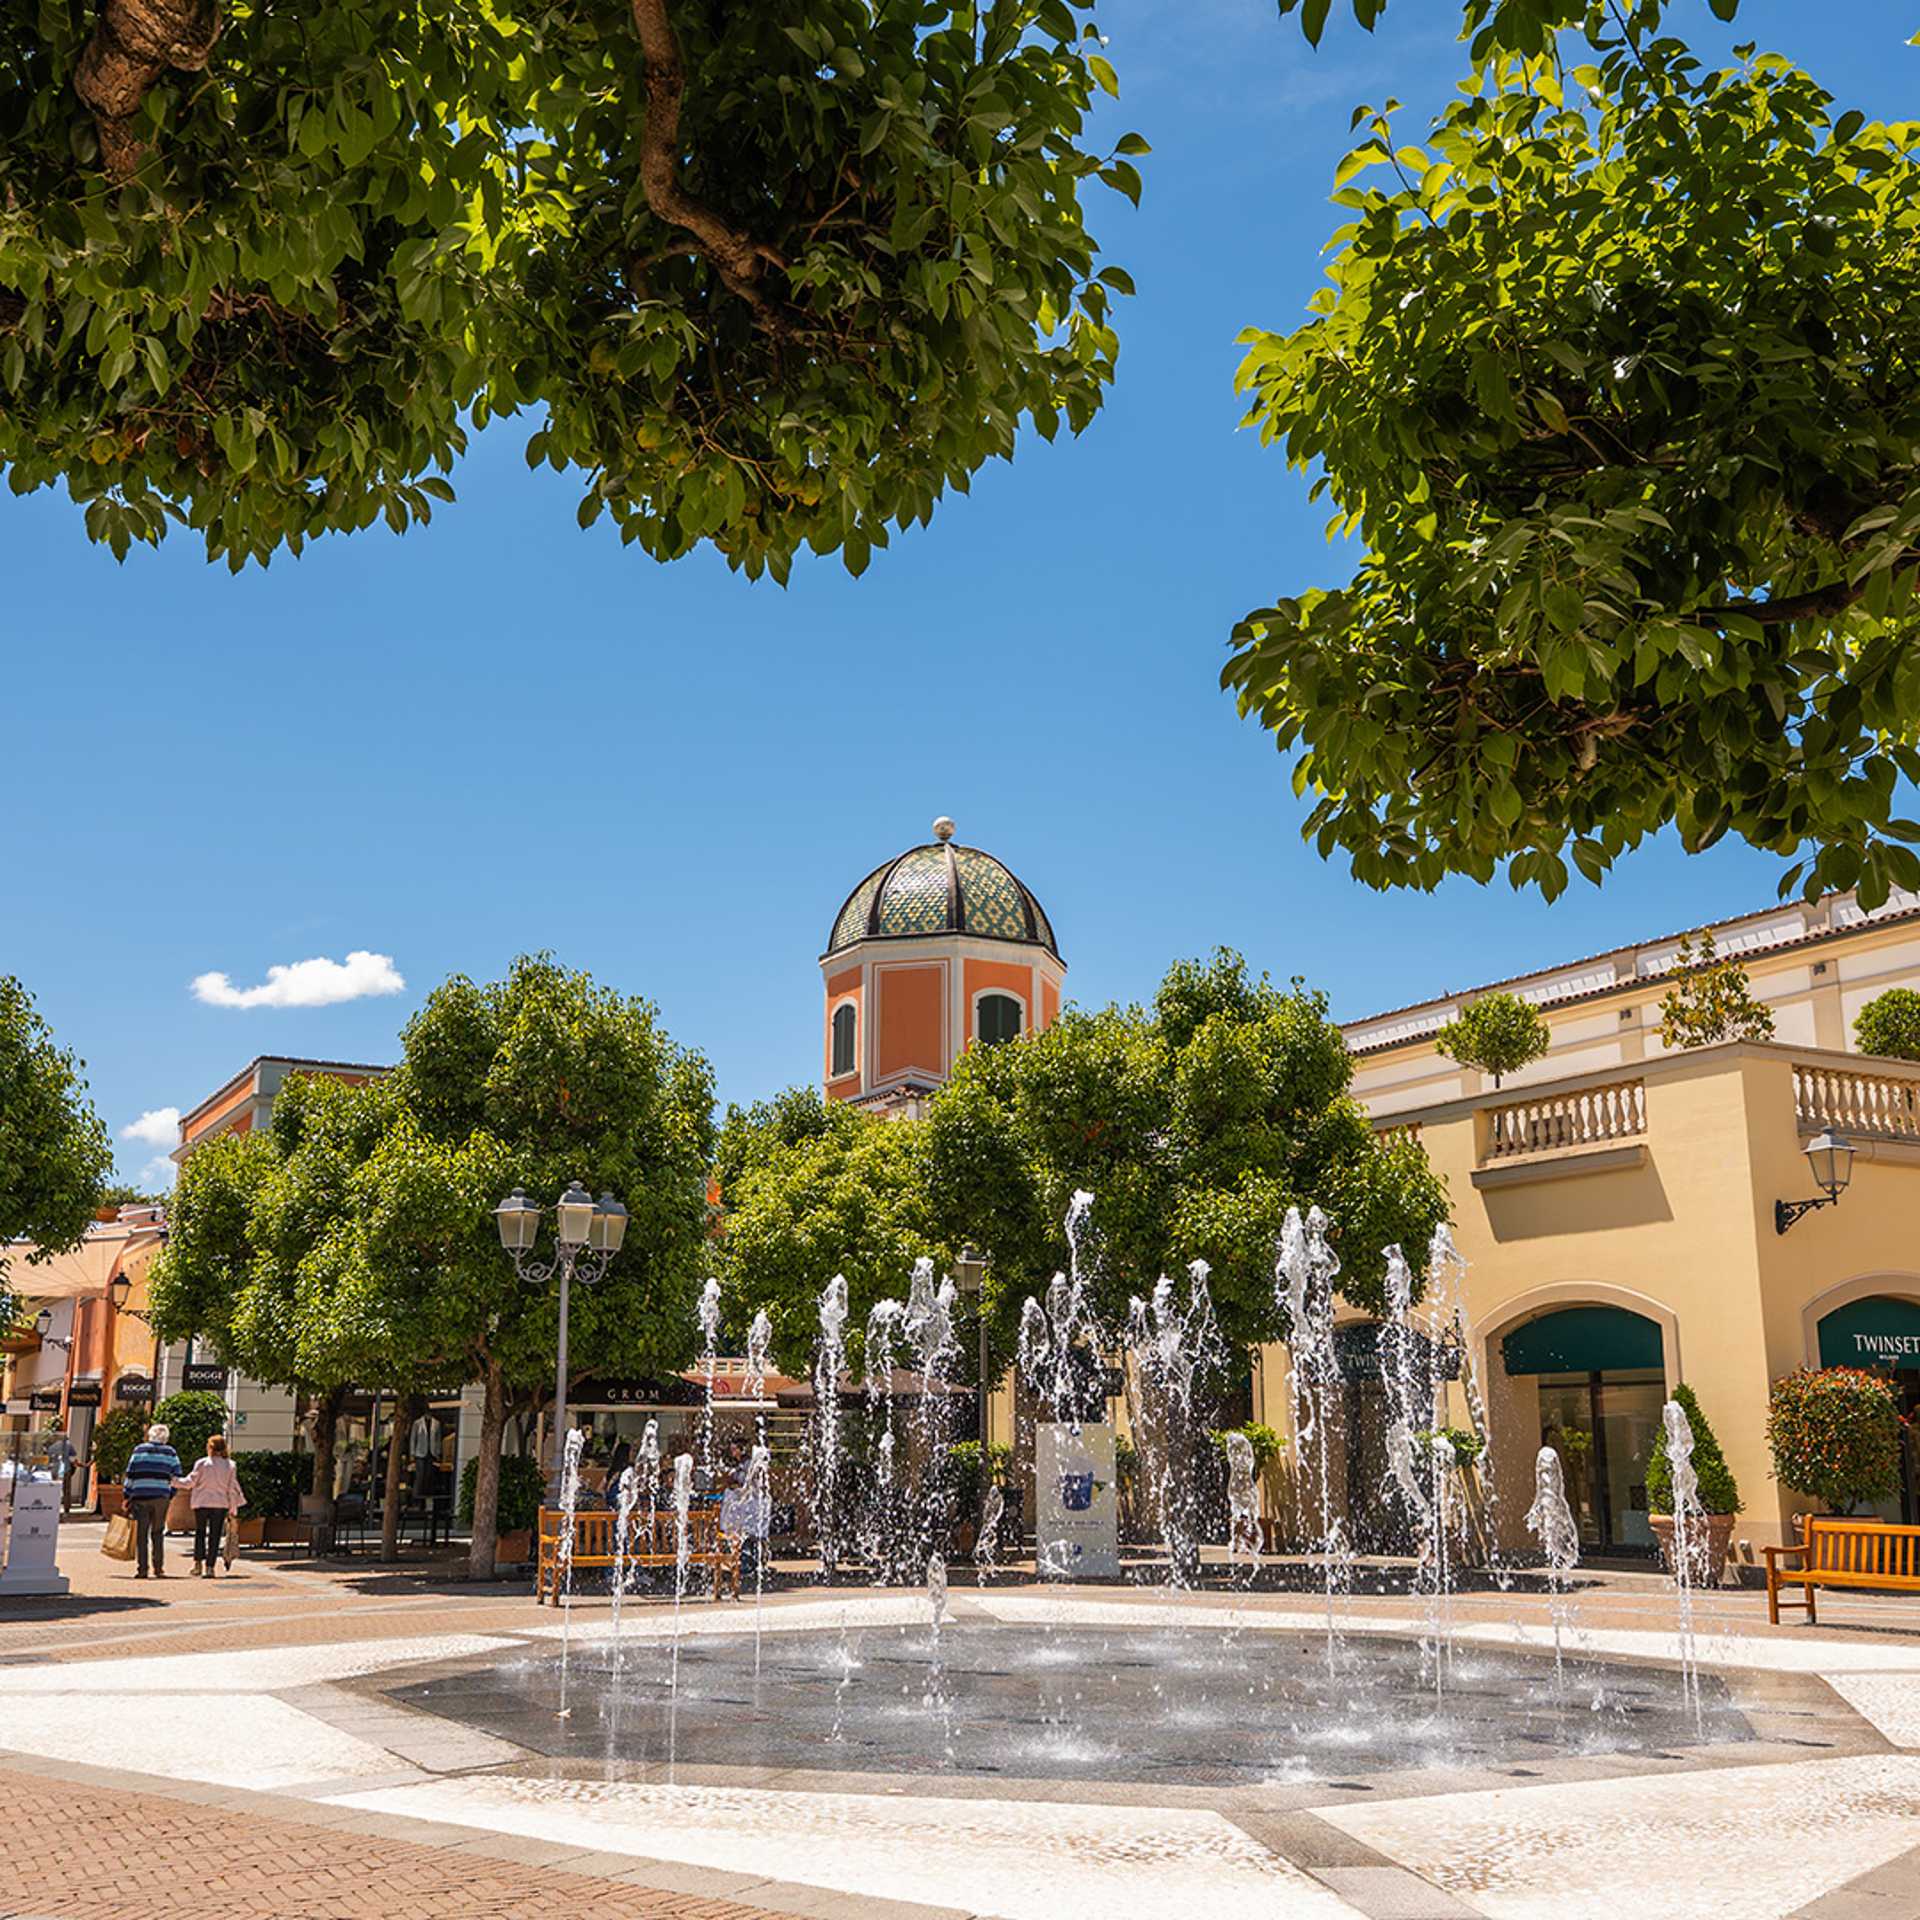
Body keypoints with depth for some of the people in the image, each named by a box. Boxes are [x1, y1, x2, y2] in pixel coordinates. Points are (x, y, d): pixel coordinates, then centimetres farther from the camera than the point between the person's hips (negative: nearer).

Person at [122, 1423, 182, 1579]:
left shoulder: (139, 1450, 7)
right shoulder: (170, 1453, 7)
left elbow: (130, 1474, 3)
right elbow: (176, 1476, 3)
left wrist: (127, 1496, 7)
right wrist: (171, 1495, 10)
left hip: (140, 1497, 0)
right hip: (161, 1497, 1)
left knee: (141, 1534, 4)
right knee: (158, 1534, 11)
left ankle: (142, 1569, 0)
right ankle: (159, 1568, 9)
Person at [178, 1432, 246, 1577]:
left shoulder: (201, 1464, -7)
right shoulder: (229, 1466, -2)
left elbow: (190, 1482, -4)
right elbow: (232, 1488, 0)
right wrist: (233, 1509, 7)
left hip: (201, 1503, 0)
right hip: (220, 1504, 0)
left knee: (200, 1532, 15)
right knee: (214, 1535, 5)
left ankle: (198, 1562, 4)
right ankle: (210, 1566, 1)